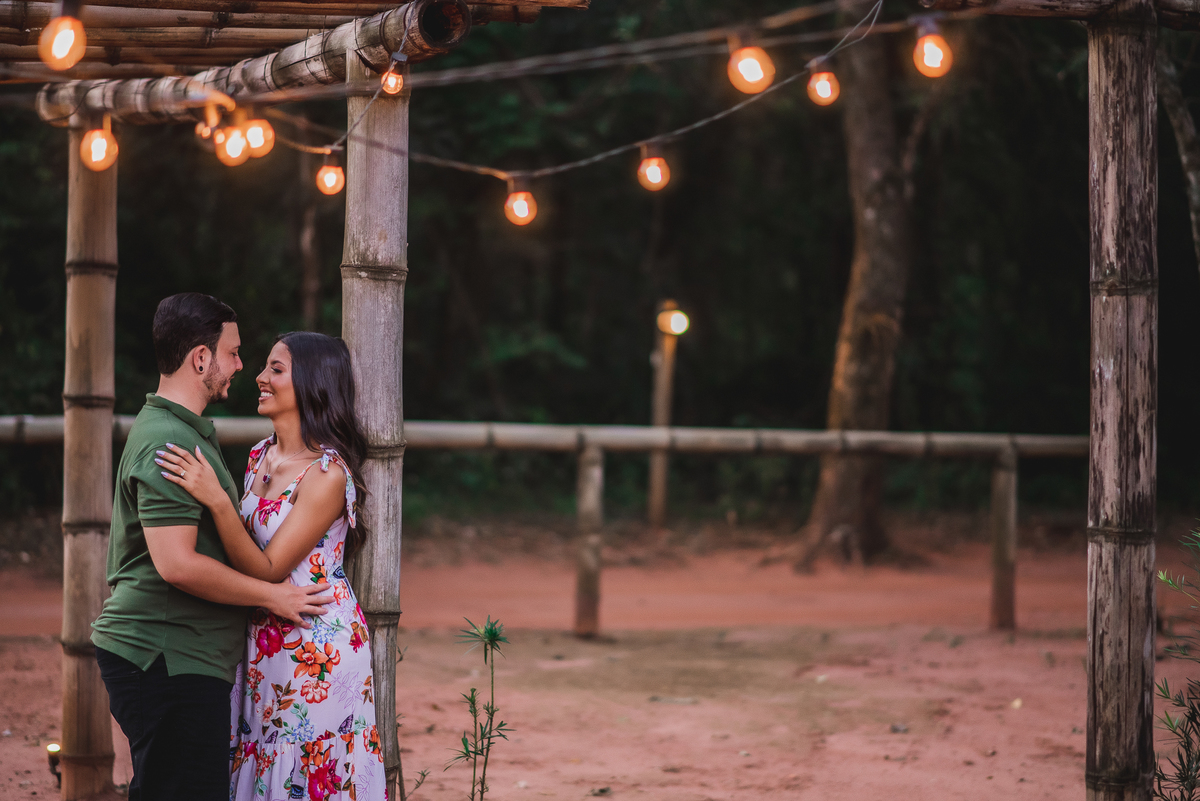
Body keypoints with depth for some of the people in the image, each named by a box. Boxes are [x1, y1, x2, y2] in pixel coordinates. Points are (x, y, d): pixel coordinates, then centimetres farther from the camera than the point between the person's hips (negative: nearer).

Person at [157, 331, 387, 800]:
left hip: (317, 645, -8)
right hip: (262, 640, 8)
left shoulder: (327, 475, -18)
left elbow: (266, 570, -20)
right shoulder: (260, 457, 7)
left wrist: (216, 499, -27)